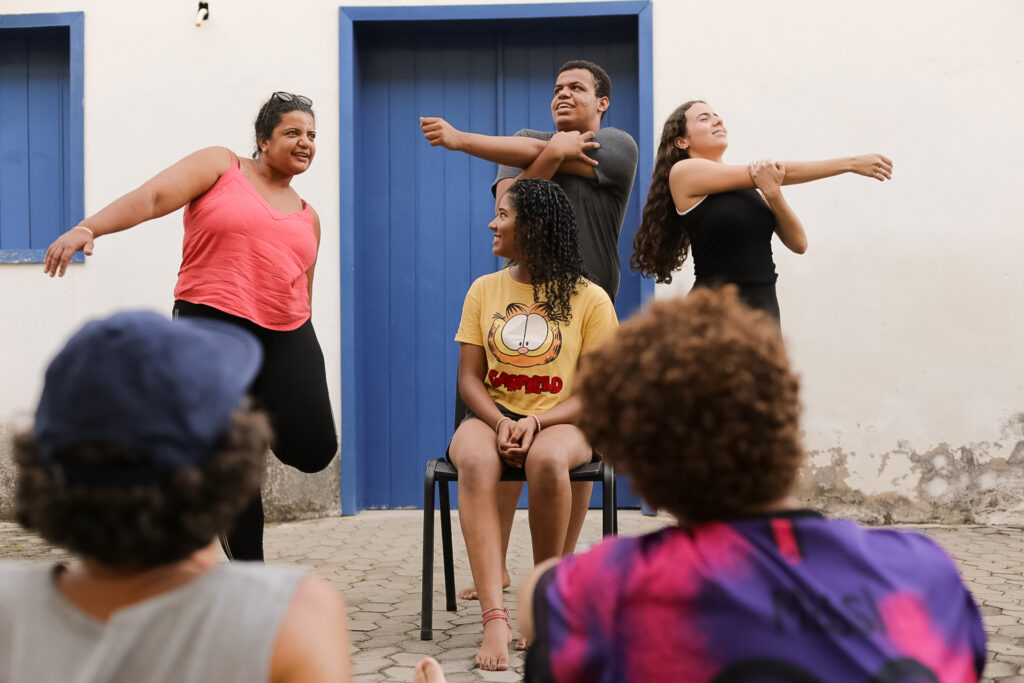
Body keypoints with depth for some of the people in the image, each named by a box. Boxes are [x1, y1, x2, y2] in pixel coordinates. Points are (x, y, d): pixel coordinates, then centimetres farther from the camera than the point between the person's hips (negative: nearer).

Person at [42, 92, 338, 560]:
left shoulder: (307, 217, 20)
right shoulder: (220, 167, 5)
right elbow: (153, 197, -10)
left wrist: (305, 378, 24)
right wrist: (87, 228, -26)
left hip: (287, 336, 5)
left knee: (313, 450, -12)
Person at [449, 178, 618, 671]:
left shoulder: (589, 299, 3)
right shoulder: (484, 290, 13)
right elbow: (469, 377, 7)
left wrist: (536, 422, -18)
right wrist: (500, 423, -14)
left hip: (561, 422, -2)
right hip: (493, 416, 2)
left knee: (546, 460, -40)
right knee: (475, 462, -36)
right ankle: (495, 617, -45)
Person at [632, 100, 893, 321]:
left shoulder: (753, 187, 13)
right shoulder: (683, 173, -3)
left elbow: (799, 243, 4)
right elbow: (769, 173, -7)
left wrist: (773, 195, -14)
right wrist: (851, 163, -7)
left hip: (766, 309, 5)